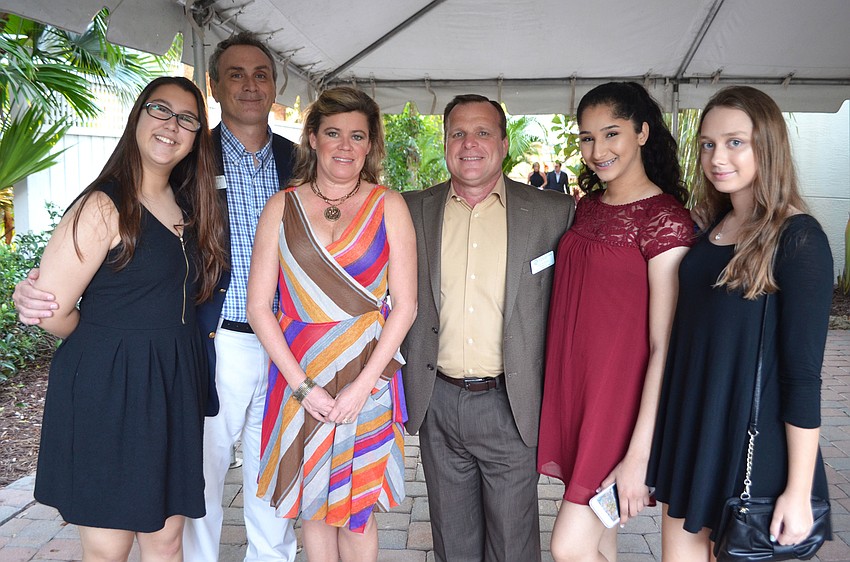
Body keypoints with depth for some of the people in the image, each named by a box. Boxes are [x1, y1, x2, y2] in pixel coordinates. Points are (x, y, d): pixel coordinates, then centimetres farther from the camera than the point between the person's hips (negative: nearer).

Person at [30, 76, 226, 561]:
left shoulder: (186, 207, 10)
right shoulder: (103, 207, -13)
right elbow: (52, 312, -14)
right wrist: (106, 343, 3)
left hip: (175, 387, 6)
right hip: (108, 391, -6)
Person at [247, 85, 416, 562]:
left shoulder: (388, 206, 0)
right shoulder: (282, 208, 3)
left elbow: (406, 305, -3)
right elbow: (259, 307, 0)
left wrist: (361, 385, -11)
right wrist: (303, 385, -9)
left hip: (368, 375, -1)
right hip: (299, 375, 1)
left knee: (358, 507, 10)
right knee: (313, 503, 13)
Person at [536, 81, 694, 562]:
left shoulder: (664, 219, -15)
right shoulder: (586, 207, 7)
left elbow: (666, 347, -18)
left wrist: (639, 454, -19)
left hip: (622, 401, -7)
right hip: (575, 393, 7)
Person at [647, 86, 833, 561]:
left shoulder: (798, 238, -15)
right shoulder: (710, 226, 5)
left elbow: (803, 374, -16)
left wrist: (799, 491, -14)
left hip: (753, 442, -6)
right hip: (691, 430, 6)